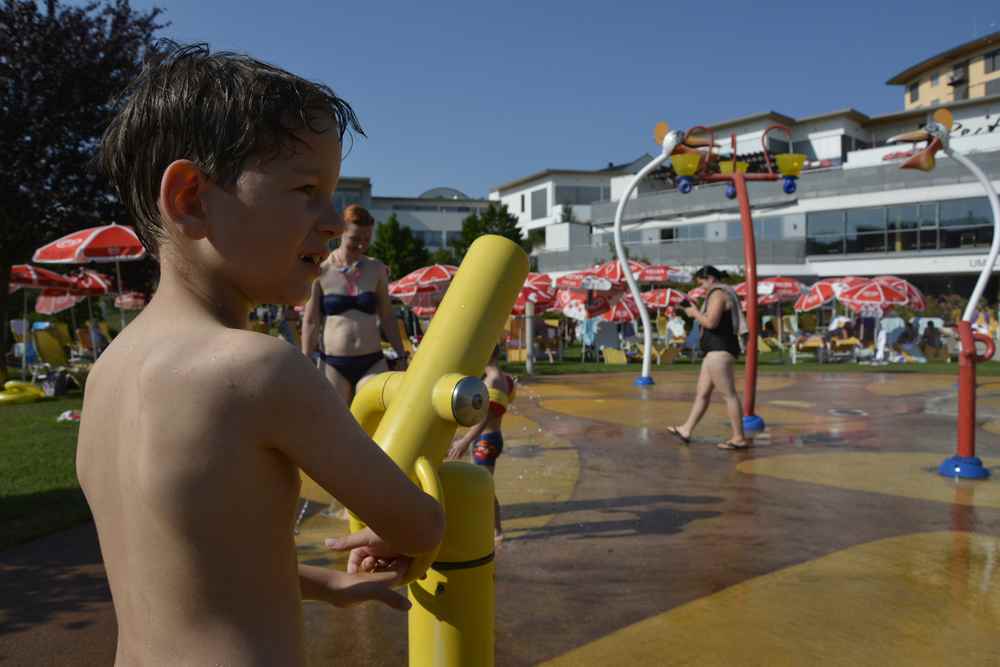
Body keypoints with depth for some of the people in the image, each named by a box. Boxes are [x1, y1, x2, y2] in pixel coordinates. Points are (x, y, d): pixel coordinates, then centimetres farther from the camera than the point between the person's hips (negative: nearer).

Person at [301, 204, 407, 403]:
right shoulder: (321, 271, -2)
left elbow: (387, 316, 14)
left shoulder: (376, 270, 7)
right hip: (332, 365, -2)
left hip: (372, 363, 2)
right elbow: (310, 321, 1)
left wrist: (401, 356, 13)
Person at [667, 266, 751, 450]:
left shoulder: (718, 294, -12)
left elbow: (710, 322, -23)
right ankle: (686, 431, 20)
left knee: (729, 394, -7)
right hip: (717, 351, 11)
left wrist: (695, 313, -6)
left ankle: (739, 438, -2)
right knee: (702, 393, 13)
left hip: (720, 351, -11)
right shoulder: (725, 294, 21)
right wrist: (698, 315, 16)